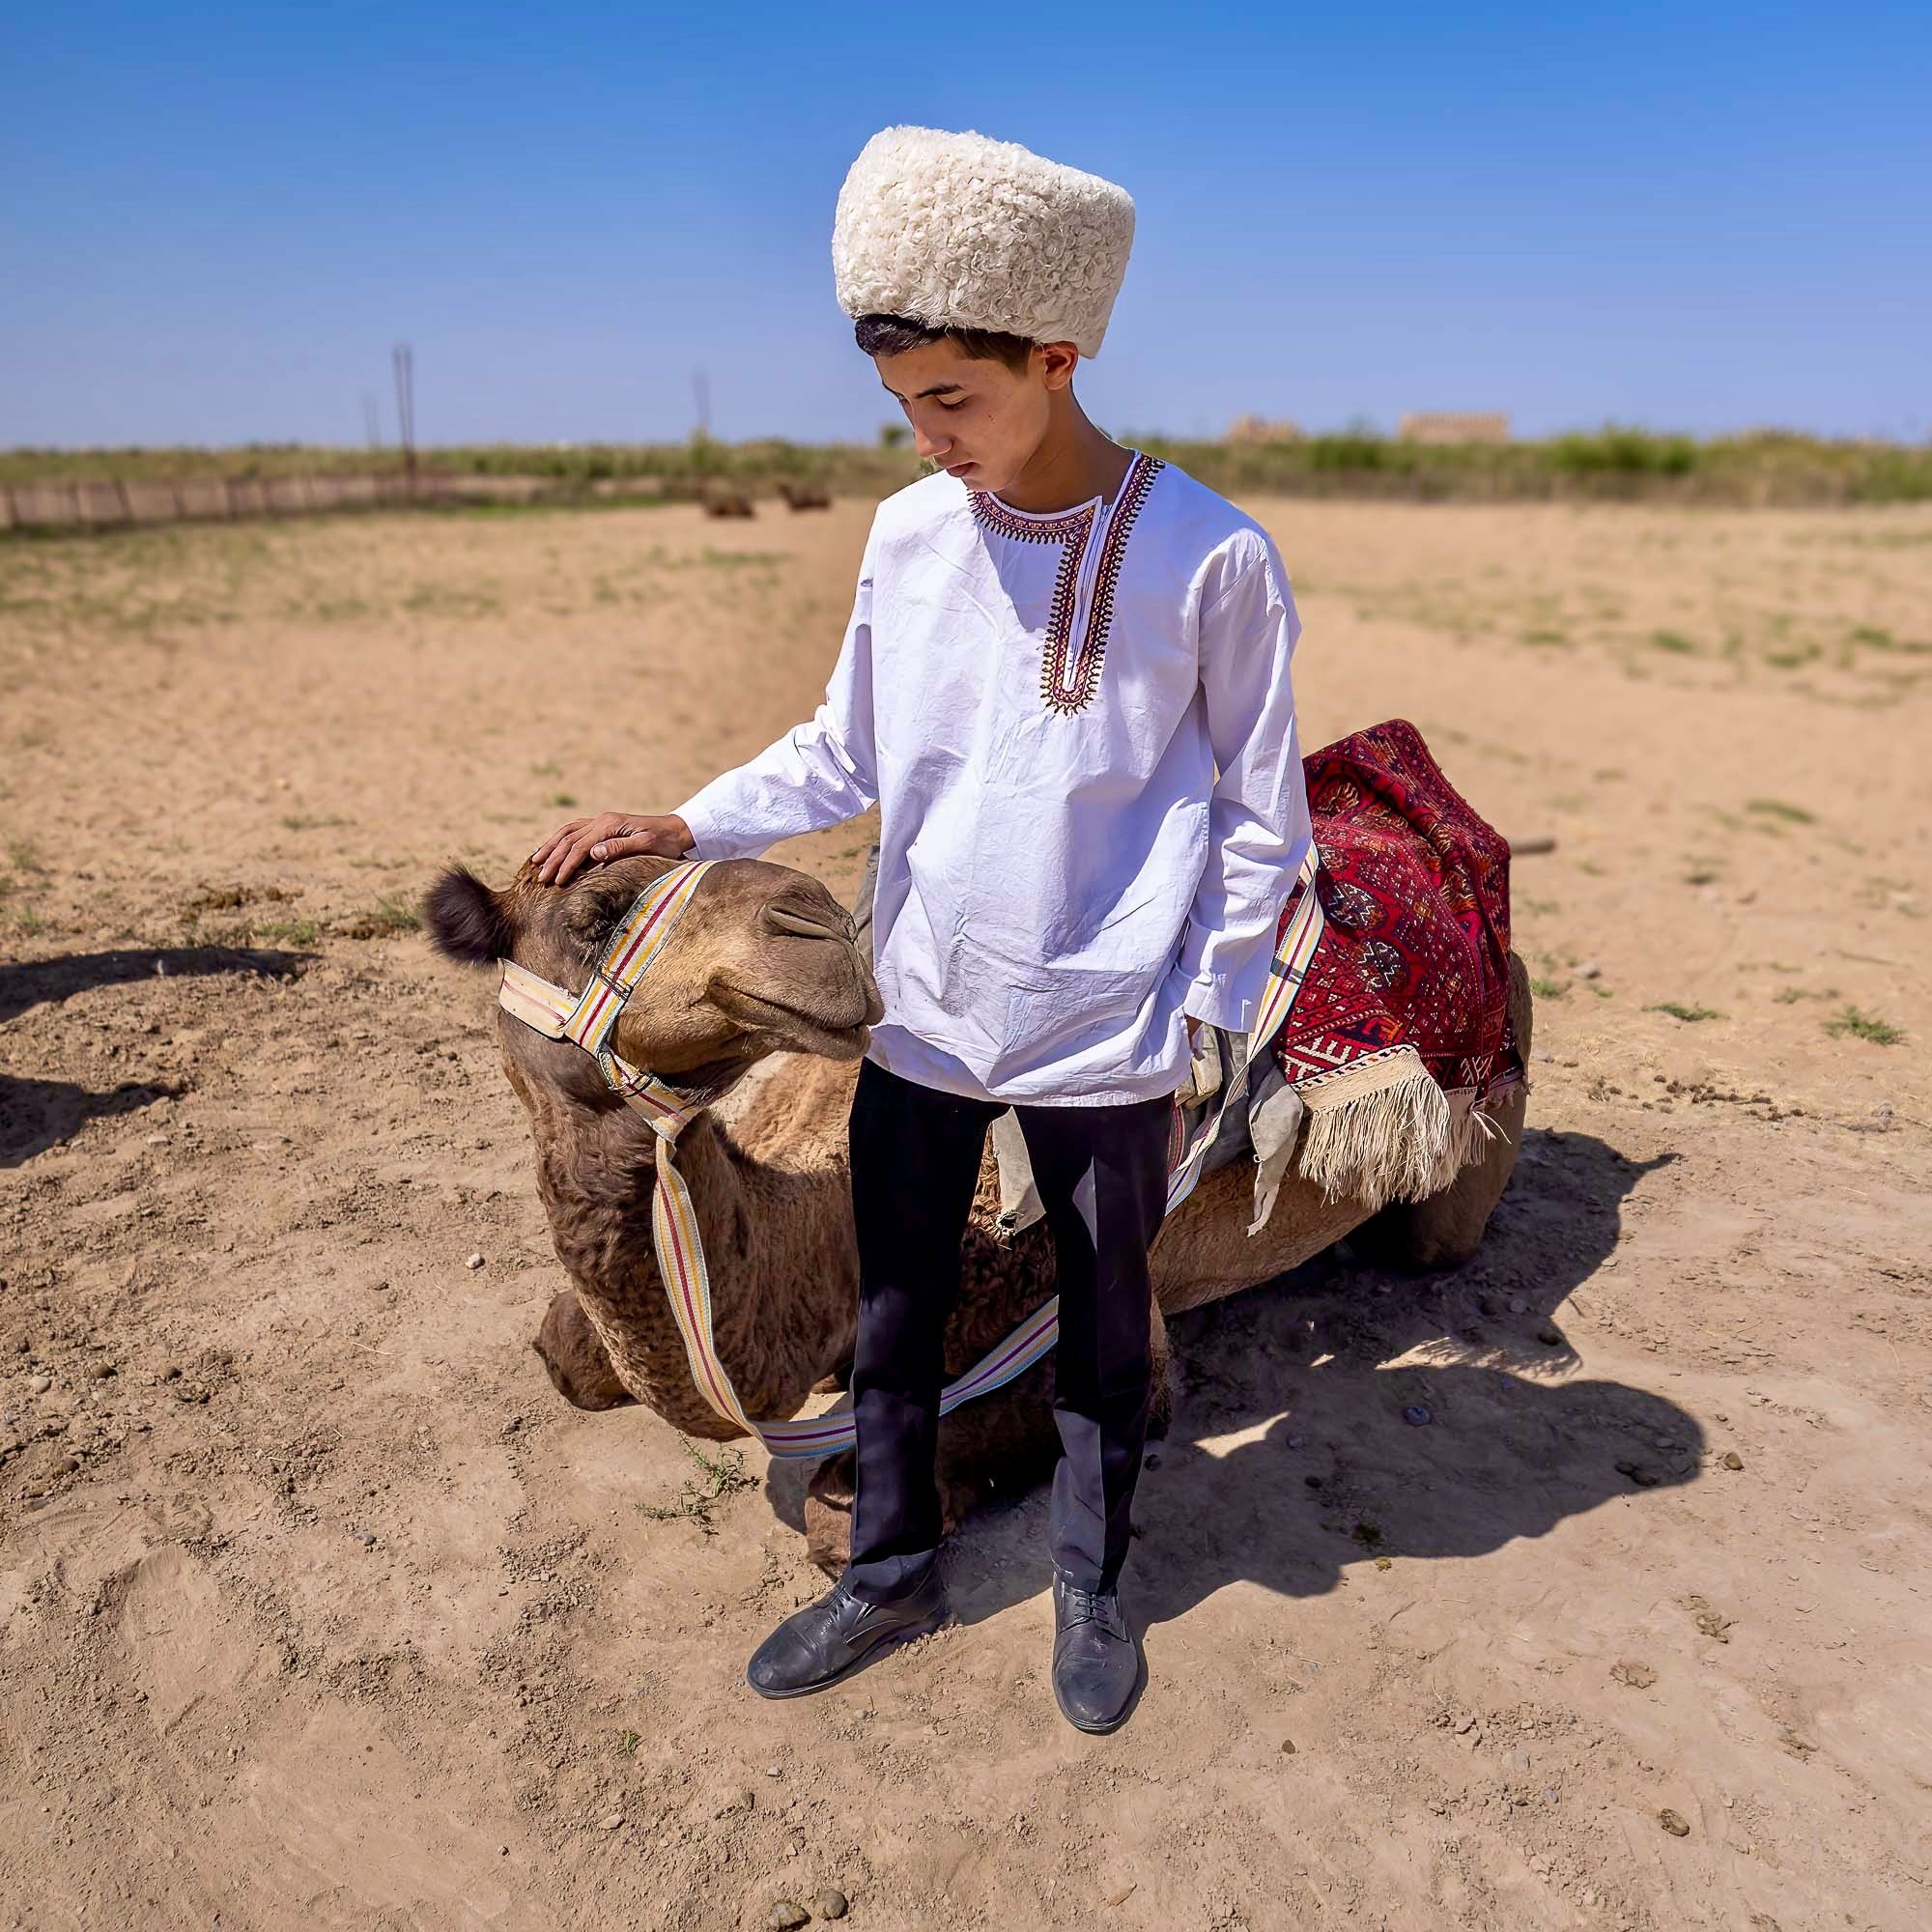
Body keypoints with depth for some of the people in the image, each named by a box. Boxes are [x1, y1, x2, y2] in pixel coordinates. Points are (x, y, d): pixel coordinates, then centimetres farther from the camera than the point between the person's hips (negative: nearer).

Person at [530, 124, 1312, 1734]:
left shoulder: (1211, 558, -11)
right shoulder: (909, 534, 0)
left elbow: (1260, 814, -4)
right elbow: (848, 753, 9)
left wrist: (1205, 1009, -4)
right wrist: (682, 827, -2)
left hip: (1103, 1038, -3)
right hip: (920, 1015, 4)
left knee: (1103, 1332, 15)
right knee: (894, 1317, 16)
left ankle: (1093, 1589, 40)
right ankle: (893, 1575, 40)